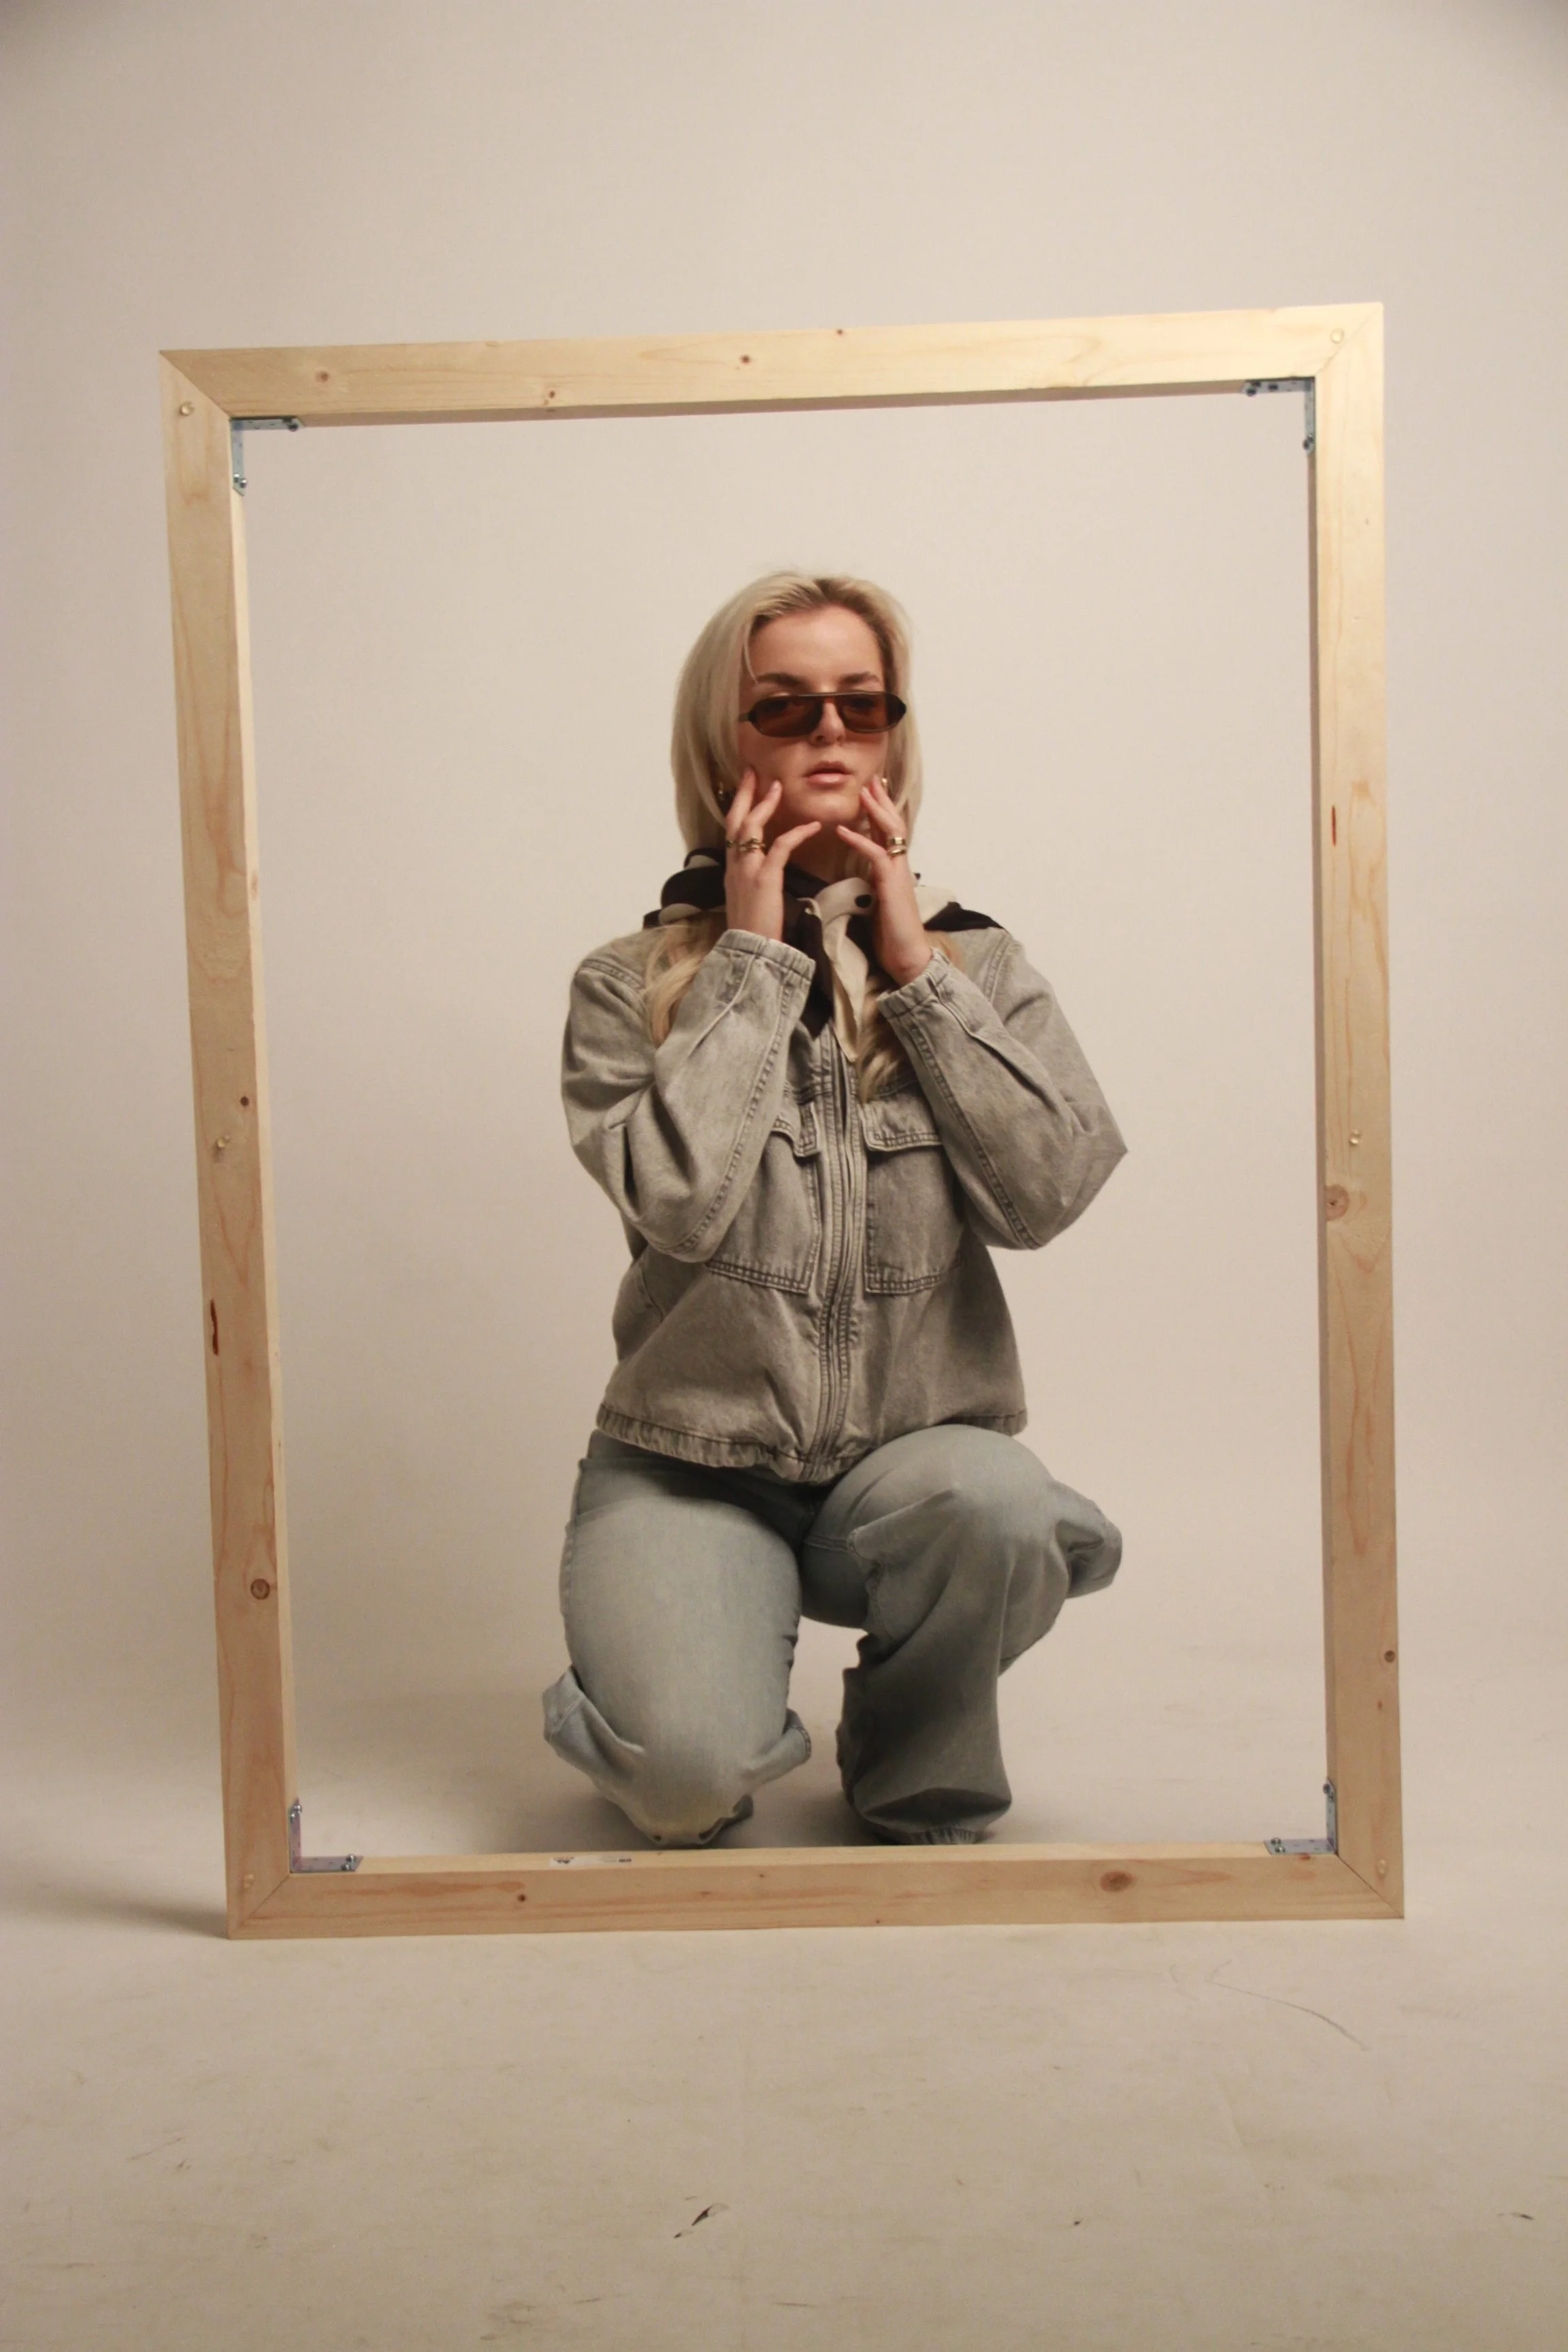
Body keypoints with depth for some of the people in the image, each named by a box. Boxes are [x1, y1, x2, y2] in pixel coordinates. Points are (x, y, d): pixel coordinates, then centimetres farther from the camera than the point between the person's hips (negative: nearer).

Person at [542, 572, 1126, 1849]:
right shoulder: (632, 985, 0)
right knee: (688, 1773, -27)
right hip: (691, 1466, -1)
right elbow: (679, 1199, -18)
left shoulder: (975, 960, 6)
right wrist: (754, 960, -10)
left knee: (996, 1506, -34)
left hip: (918, 1446, 2)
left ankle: (919, 1794, 0)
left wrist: (916, 967, -8)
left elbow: (1047, 1191, -9)